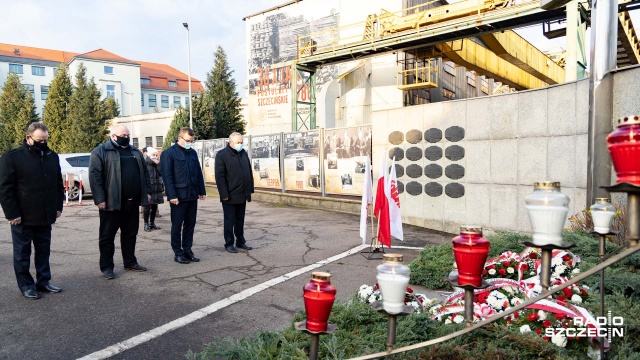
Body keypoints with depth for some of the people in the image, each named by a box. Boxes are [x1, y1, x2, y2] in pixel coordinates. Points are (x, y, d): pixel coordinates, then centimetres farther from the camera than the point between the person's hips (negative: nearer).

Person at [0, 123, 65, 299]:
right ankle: (26, 285, 17)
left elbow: (58, 184, 14)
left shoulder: (52, 156, 8)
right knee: (22, 252, 7)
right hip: (23, 217, -5)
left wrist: (58, 207, 8)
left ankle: (43, 281, 24)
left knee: (43, 250, 13)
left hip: (45, 216, 5)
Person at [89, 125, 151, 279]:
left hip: (132, 202, 6)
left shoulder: (135, 152, 14)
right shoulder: (100, 152, -5)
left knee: (130, 233, 14)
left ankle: (130, 262, 26)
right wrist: (100, 199, -17)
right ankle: (106, 267, 13)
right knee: (107, 236, 4)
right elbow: (94, 176, -12)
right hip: (112, 202, -6)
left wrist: (147, 191, 9)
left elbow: (144, 172, 18)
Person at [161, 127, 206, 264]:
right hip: (178, 196, -6)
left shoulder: (193, 153, 13)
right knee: (177, 226, 4)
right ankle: (178, 253, 14)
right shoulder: (169, 153, -6)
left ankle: (187, 250, 21)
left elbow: (199, 173, 16)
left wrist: (202, 191, 11)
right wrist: (172, 195, -16)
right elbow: (167, 176, -11)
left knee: (190, 224, 11)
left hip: (192, 196, 6)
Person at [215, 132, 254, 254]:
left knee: (240, 220, 14)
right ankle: (229, 244, 13)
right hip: (230, 196, -6)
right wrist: (224, 194, -16)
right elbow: (219, 176, -12)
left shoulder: (243, 153, 11)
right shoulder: (222, 155, -9)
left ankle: (240, 241, 24)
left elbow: (249, 172, 15)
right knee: (229, 221, 4)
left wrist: (250, 189, 10)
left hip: (242, 195, 6)